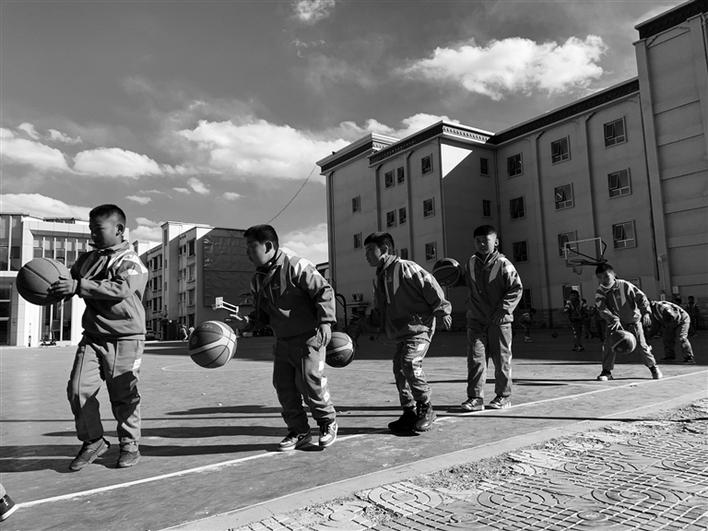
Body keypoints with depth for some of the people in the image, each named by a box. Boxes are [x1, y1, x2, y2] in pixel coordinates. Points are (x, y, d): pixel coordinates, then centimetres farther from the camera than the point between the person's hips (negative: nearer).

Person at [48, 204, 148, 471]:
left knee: (123, 395, 2)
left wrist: (77, 286, -29)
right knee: (78, 388, -3)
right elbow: (70, 284, 20)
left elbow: (119, 289, -25)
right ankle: (93, 441, 17)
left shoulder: (132, 262, -8)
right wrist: (55, 288, -3)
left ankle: (130, 444, 21)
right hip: (92, 336, 6)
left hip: (125, 339, -5)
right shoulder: (86, 260, 12)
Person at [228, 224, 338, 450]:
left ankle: (328, 422, 16)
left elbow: (324, 291, -13)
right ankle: (299, 432, 21)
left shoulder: (296, 266, -14)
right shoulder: (257, 280, 10)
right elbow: (263, 312, 18)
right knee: (283, 385, 5)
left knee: (309, 381, -10)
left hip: (309, 337, -7)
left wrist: (325, 322, -20)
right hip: (283, 341, 8)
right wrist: (247, 322, -2)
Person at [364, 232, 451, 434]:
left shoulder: (405, 268, -11)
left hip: (420, 326, -9)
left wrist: (442, 311, -12)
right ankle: (410, 413, 17)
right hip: (401, 332, 9)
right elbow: (379, 307, 27)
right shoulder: (379, 278, 15)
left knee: (410, 363, -21)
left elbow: (430, 285, -12)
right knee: (399, 368, 5)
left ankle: (425, 408, -3)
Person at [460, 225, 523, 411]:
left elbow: (517, 288, -10)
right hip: (476, 319, 4)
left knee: (501, 359, 8)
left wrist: (504, 308, -16)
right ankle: (475, 397, 3)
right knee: (475, 358, -2)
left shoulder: (503, 264, -8)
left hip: (499, 321, -3)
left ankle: (503, 396, 23)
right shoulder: (470, 263, 8)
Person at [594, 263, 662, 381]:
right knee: (608, 345, -9)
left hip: (633, 320, -1)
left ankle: (653, 367, 21)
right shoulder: (600, 292, -13)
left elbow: (641, 297, -12)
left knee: (641, 344, -1)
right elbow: (602, 309, -24)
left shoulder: (625, 285, -16)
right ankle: (606, 371, 3)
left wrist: (646, 312, -25)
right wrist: (614, 319, -38)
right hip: (614, 323, 1)